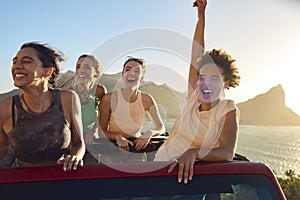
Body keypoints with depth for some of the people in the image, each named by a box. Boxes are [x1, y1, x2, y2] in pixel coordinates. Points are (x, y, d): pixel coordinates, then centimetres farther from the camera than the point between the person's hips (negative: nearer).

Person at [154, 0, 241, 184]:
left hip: (185, 175, -3)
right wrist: (201, 16, 6)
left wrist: (194, 153, -39)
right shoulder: (195, 98, 4)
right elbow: (197, 56, 6)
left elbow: (228, 153, -21)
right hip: (160, 167, 4)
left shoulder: (229, 110, -8)